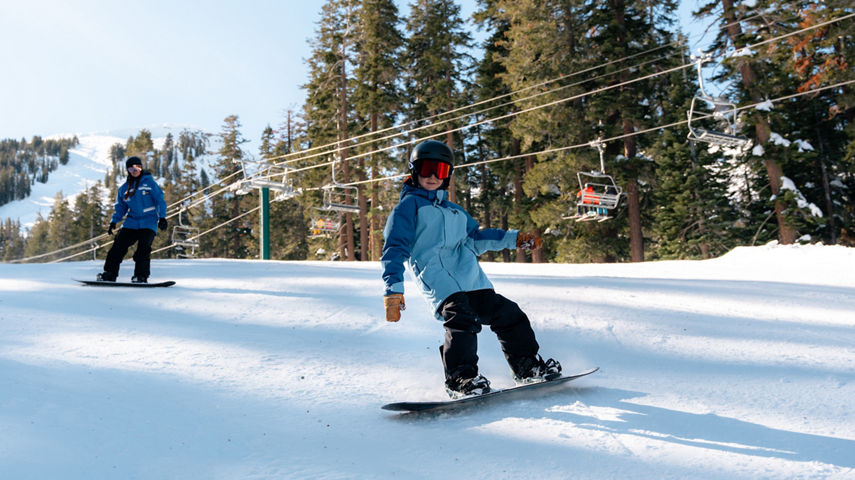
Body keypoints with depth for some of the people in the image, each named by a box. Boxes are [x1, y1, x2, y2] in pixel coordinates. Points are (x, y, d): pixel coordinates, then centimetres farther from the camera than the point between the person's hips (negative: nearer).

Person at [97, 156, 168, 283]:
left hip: (149, 221, -4)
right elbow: (120, 207, 20)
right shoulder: (124, 188, 14)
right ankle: (110, 273, 2)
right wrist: (113, 222, 9)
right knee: (119, 245, -5)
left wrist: (162, 217, -9)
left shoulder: (149, 182, 2)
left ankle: (141, 276, -11)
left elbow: (160, 200, 0)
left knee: (143, 248, -17)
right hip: (132, 221, 4)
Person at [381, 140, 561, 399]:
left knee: (507, 315, 7)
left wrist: (515, 238, 24)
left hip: (471, 278, 7)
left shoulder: (454, 210, 31)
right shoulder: (409, 205, 9)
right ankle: (460, 378, -22)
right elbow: (395, 248, -2)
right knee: (462, 320, -28)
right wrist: (393, 288, -15)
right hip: (437, 278, -7)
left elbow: (476, 238, 35)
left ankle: (527, 367, 19)